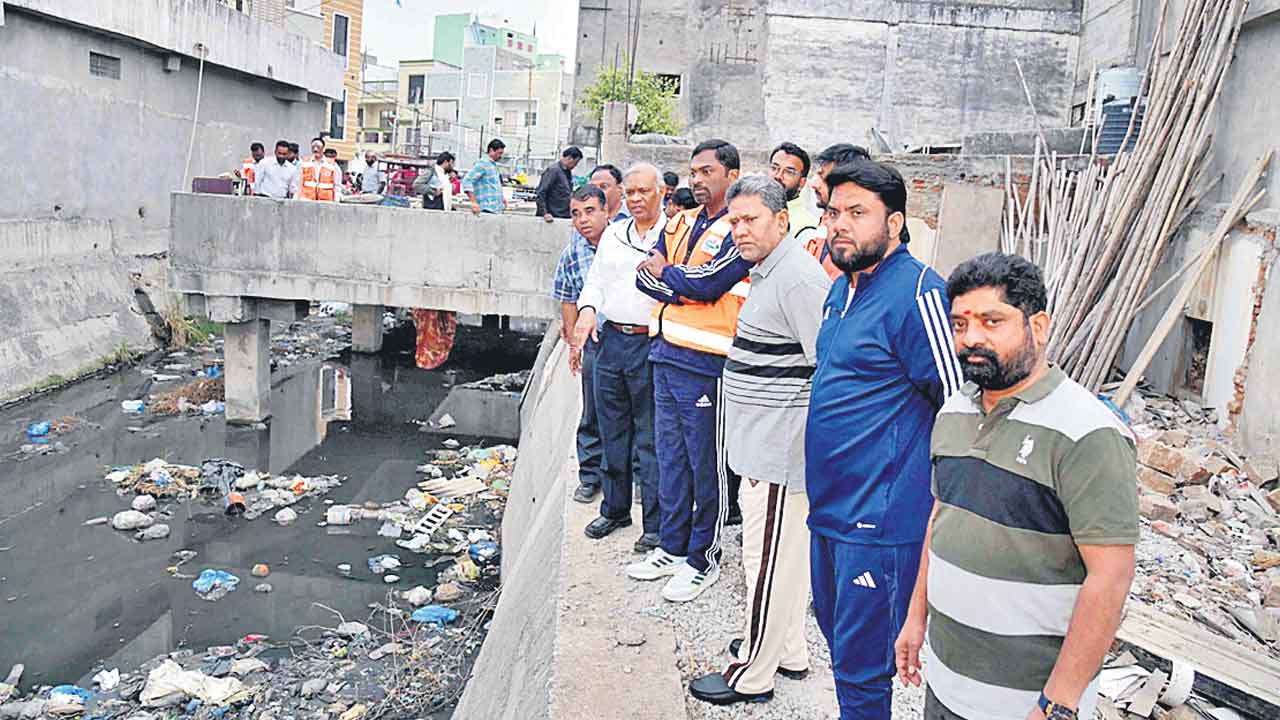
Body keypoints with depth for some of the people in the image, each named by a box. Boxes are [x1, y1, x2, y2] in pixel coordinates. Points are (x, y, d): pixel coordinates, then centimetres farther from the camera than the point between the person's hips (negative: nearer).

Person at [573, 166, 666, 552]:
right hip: (612, 340, 6)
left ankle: (656, 524, 9)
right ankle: (615, 509, 30)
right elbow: (595, 281, 19)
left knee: (651, 437, -1)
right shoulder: (614, 234, 15)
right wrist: (588, 309, 1)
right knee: (613, 430, 15)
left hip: (651, 343, -6)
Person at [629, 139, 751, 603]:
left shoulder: (739, 229, -9)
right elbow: (645, 277, 8)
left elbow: (708, 284, -19)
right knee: (670, 458, 16)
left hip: (704, 362, -8)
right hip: (666, 354, 8)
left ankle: (703, 560, 16)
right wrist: (686, 289, -10)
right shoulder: (679, 224, 15)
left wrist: (665, 271, -2)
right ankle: (672, 547, 29)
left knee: (706, 464, 3)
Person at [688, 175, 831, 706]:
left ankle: (754, 674, 13)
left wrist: (804, 450, -21)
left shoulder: (798, 279, -19)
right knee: (786, 553, 20)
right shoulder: (769, 274, 14)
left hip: (780, 448, -11)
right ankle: (789, 651, 34)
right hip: (766, 444, 11)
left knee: (768, 558, 0)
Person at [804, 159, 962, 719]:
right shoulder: (841, 289, 11)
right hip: (829, 504, 9)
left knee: (860, 665, 3)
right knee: (836, 631, 24)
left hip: (881, 517, -9)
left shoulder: (917, 291, -18)